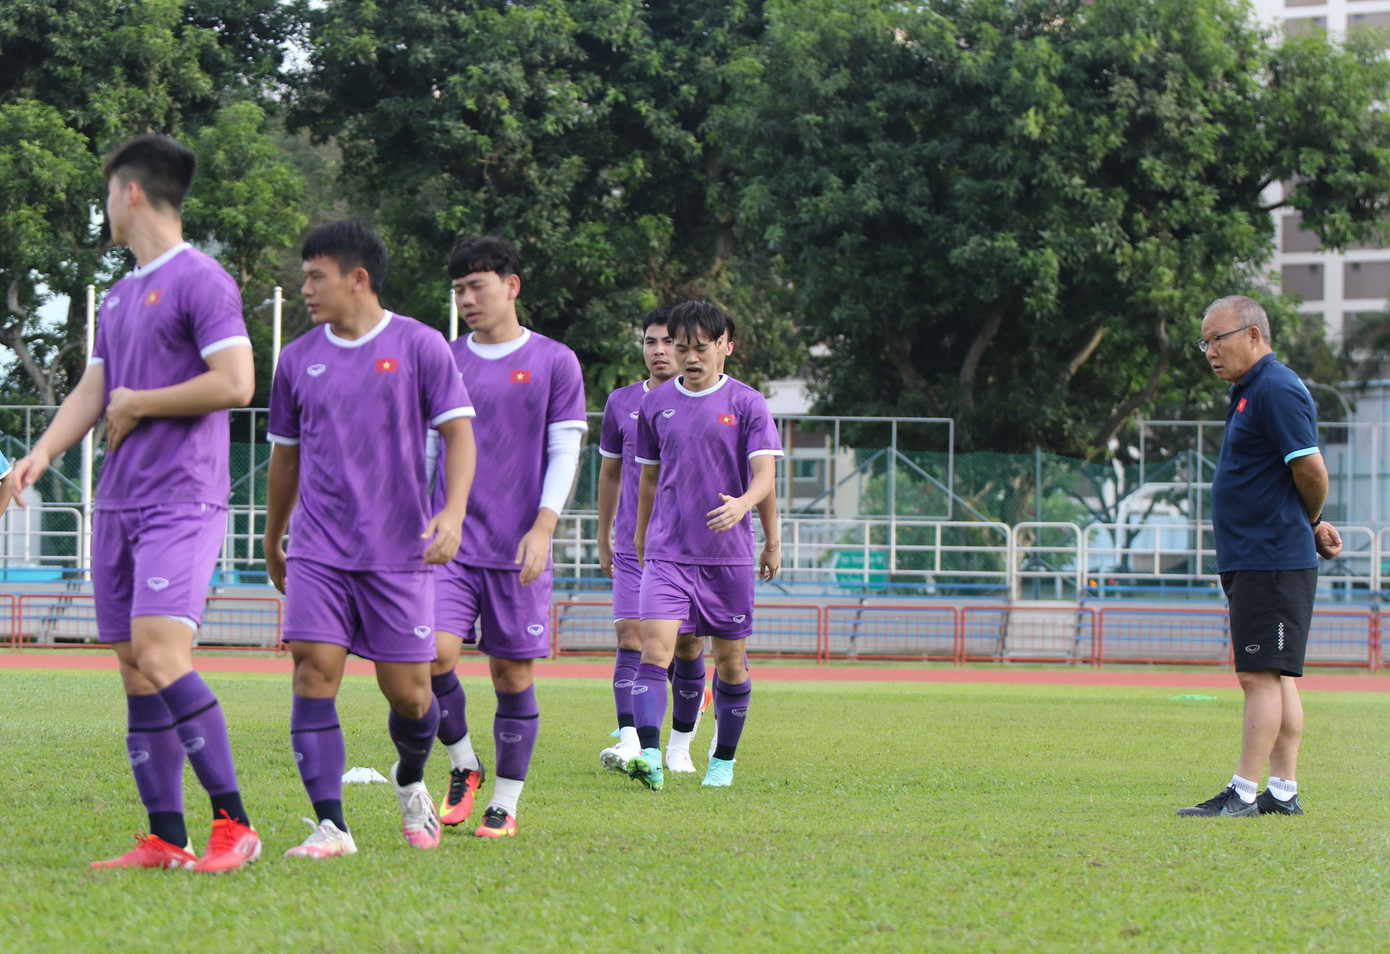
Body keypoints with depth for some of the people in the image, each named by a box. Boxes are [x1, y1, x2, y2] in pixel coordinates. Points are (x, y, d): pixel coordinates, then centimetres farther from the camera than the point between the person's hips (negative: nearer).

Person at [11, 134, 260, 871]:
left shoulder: (201, 281, -8)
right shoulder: (119, 298, 19)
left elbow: (234, 384, -17)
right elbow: (91, 393, 19)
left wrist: (137, 405, -8)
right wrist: (42, 454, 1)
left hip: (182, 503, -9)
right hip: (117, 505, 9)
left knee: (160, 655, -20)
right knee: (134, 670, 4)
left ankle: (234, 825, -16)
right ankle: (165, 840, 7)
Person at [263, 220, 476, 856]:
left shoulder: (420, 347, -1)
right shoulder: (297, 360, 9)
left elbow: (458, 433, -3)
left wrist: (453, 511, -18)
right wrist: (273, 541, 25)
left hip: (400, 550, -2)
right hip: (319, 551, 2)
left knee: (407, 689, 1)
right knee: (314, 672, -12)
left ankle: (410, 782, 34)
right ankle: (331, 826, -13)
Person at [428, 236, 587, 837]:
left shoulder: (554, 362, 3)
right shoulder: (444, 362, 10)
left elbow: (565, 452, 0)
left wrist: (542, 528, -10)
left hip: (518, 548, -2)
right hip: (451, 541, 2)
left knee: (513, 673, 0)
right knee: (435, 653, -16)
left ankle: (505, 803, 11)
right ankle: (462, 764, 7)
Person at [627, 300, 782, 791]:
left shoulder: (747, 403, -1)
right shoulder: (656, 404, 7)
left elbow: (764, 473, -7)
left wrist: (742, 504, -24)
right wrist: (641, 537, 24)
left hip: (729, 554, -1)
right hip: (668, 551, 1)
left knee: (730, 659, 7)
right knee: (655, 644, -17)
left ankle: (724, 760, 24)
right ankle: (649, 756, -28)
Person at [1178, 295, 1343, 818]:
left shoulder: (1278, 391, -14)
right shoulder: (1249, 392, 18)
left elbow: (1311, 471, -18)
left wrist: (1309, 526, -1)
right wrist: (1314, 527, 12)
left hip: (1272, 560, -11)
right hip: (1251, 559, 11)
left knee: (1262, 677, -10)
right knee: (1276, 679, 10)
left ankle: (1243, 794, -12)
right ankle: (1283, 792, 12)